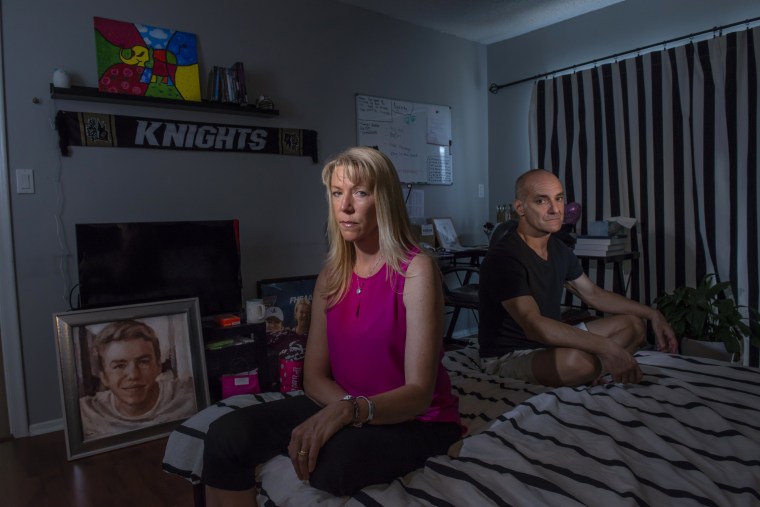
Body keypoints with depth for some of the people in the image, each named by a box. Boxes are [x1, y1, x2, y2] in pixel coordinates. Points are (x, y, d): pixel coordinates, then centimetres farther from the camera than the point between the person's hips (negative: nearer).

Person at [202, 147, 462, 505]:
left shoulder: (416, 270, -15)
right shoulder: (331, 274, 4)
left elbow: (419, 393, -19)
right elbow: (314, 375, 2)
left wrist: (352, 410, -36)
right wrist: (346, 408, -19)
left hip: (414, 421, -5)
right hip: (344, 410, 5)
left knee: (331, 459, -37)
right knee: (226, 435, -16)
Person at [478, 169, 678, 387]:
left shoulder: (558, 249, 6)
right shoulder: (503, 257, -24)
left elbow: (594, 294, 18)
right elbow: (534, 326, -34)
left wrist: (653, 314, 11)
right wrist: (605, 347, -38)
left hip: (550, 342, 9)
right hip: (508, 358, -9)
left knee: (633, 324, 8)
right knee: (577, 359, -38)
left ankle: (594, 377, -11)